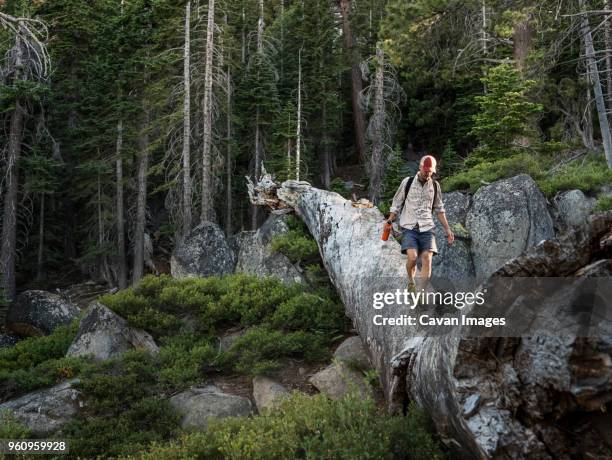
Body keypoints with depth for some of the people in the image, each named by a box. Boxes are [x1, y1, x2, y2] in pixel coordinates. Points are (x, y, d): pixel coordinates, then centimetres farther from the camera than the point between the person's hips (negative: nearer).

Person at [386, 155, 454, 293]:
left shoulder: (435, 185, 11)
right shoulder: (407, 182, 3)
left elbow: (439, 209, 19)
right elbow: (396, 203, 8)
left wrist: (447, 229, 15)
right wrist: (390, 220, -6)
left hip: (427, 227, 2)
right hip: (409, 227, -2)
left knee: (427, 259, -12)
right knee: (412, 257, -22)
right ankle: (411, 282, 6)